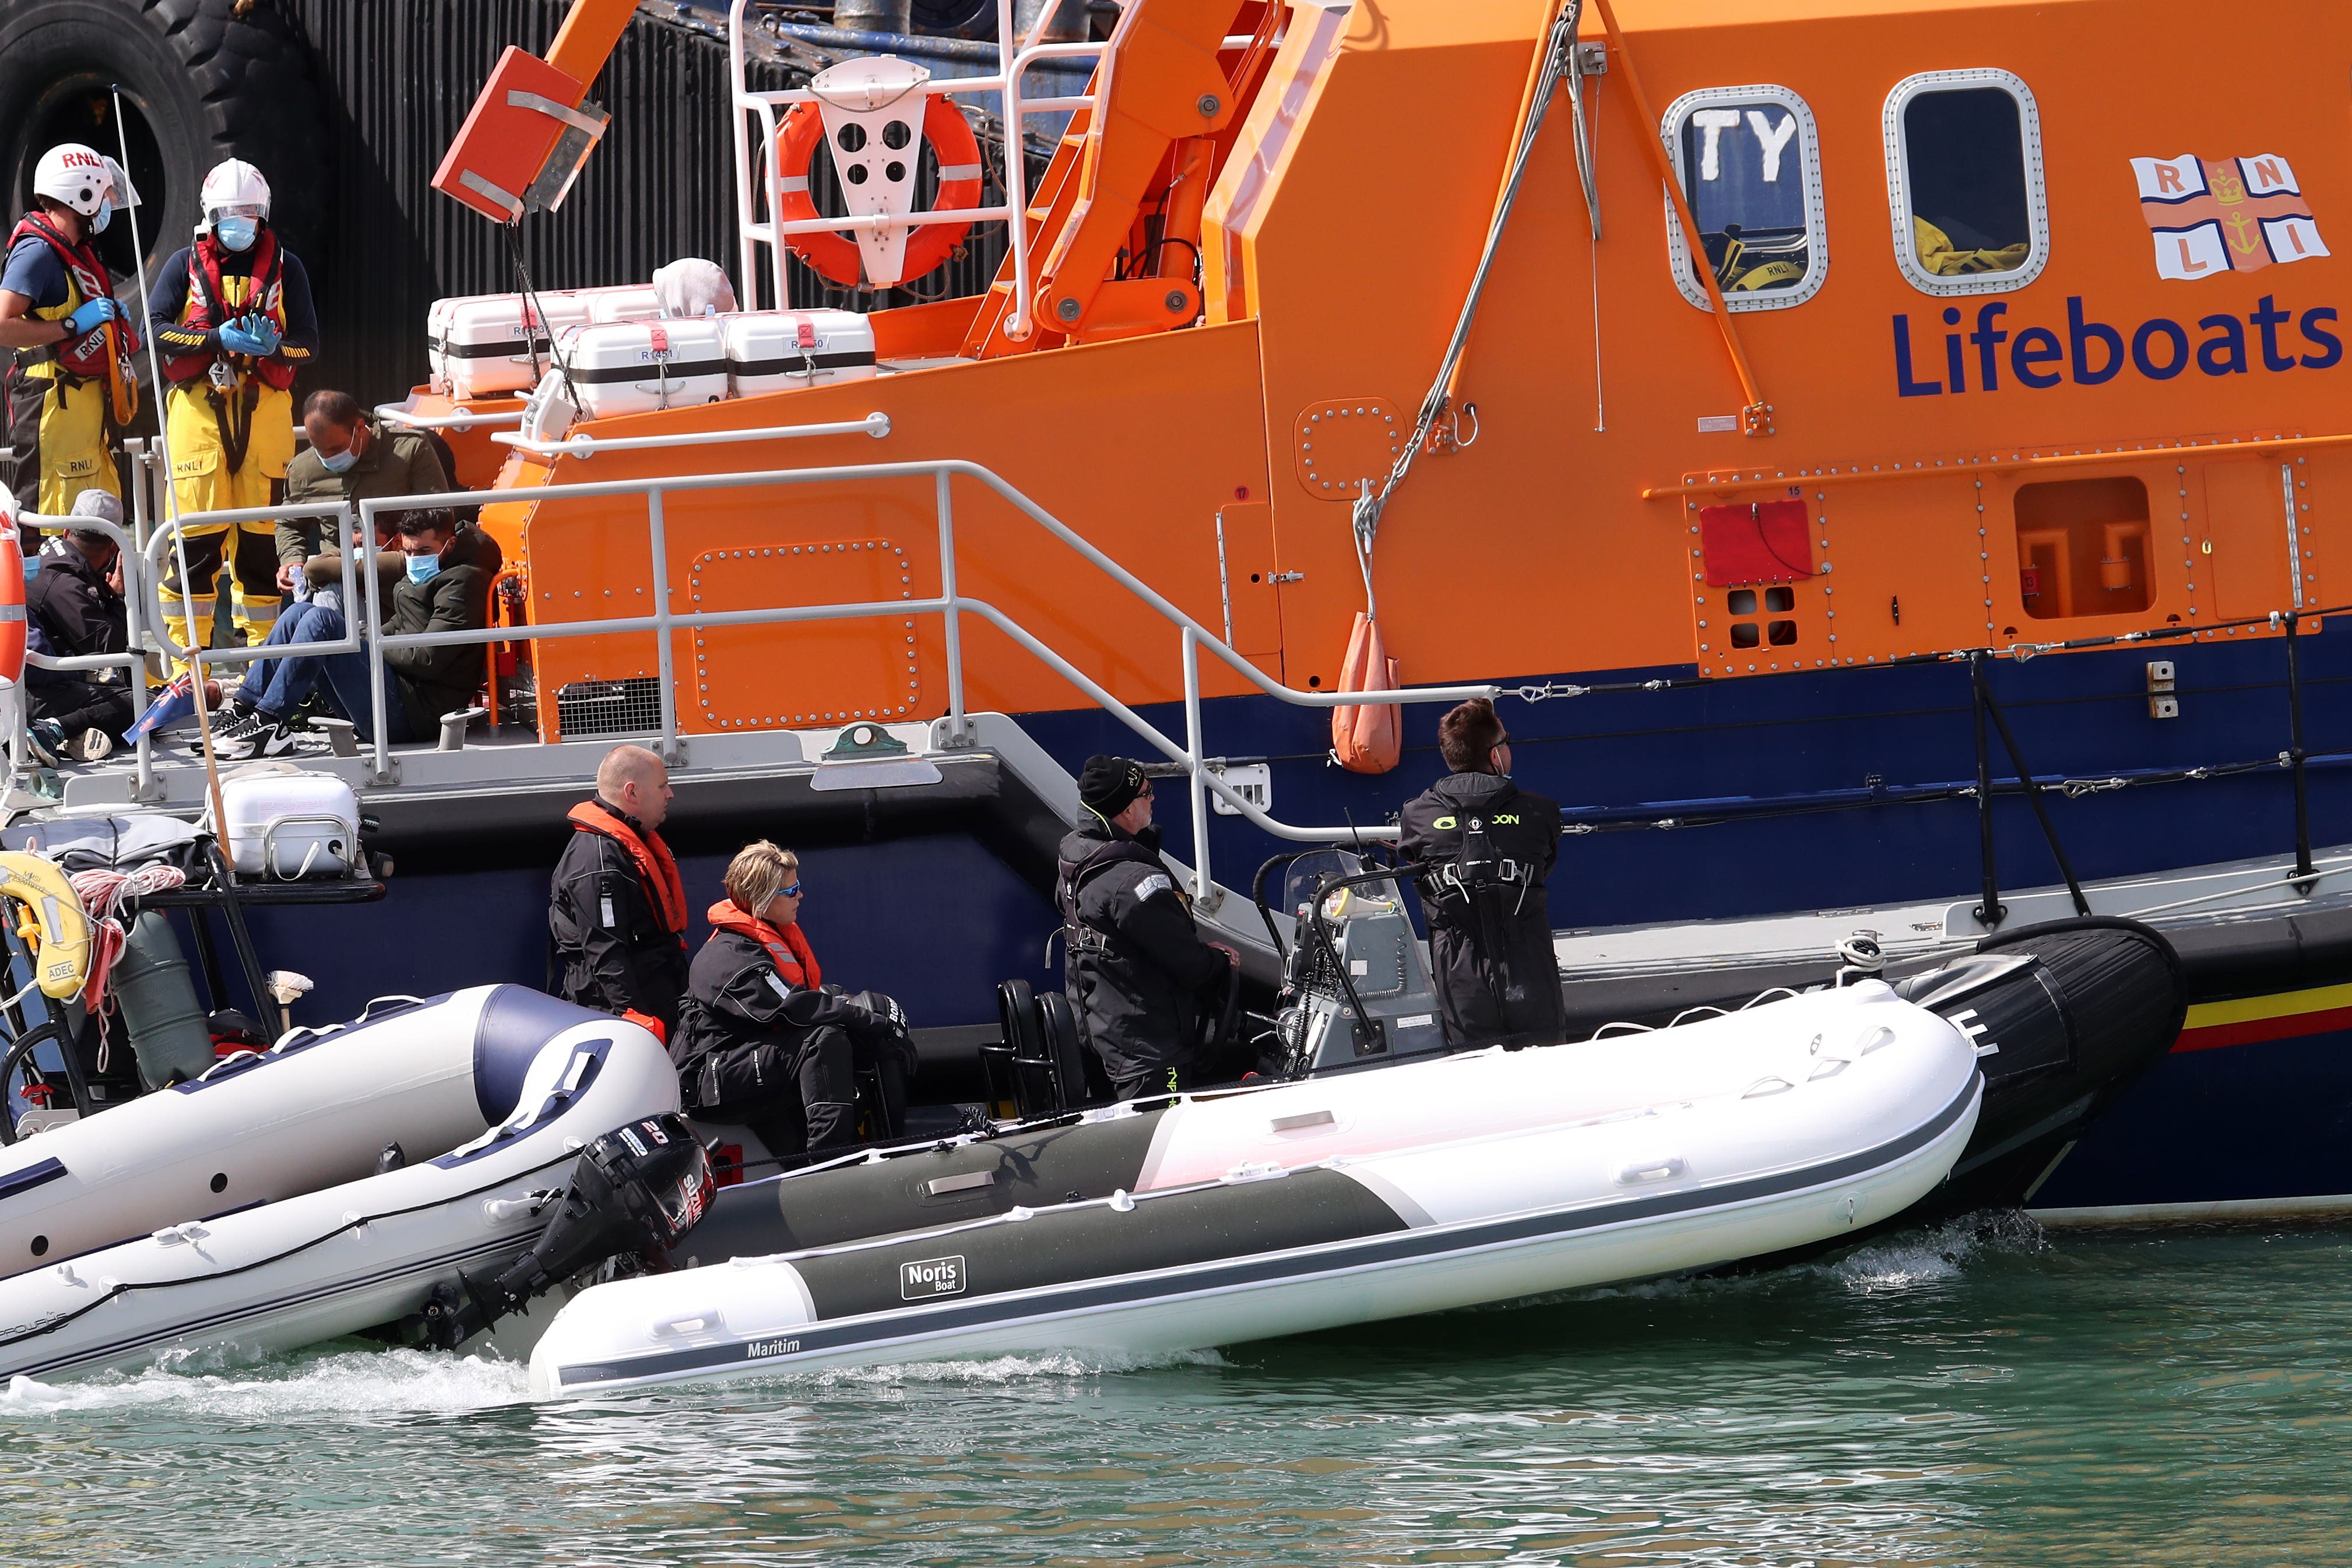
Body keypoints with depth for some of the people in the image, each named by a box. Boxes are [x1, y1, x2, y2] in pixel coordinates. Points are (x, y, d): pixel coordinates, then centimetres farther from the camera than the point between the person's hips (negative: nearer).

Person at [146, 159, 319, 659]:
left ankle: (259, 648, 11)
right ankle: (183, 653, -3)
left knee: (261, 534, 3)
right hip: (199, 407, -2)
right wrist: (218, 340, -14)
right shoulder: (186, 265, 9)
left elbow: (309, 343, 9)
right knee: (197, 529, -8)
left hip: (264, 409, 2)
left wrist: (273, 347, -13)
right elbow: (156, 328, -2)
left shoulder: (285, 267, 12)